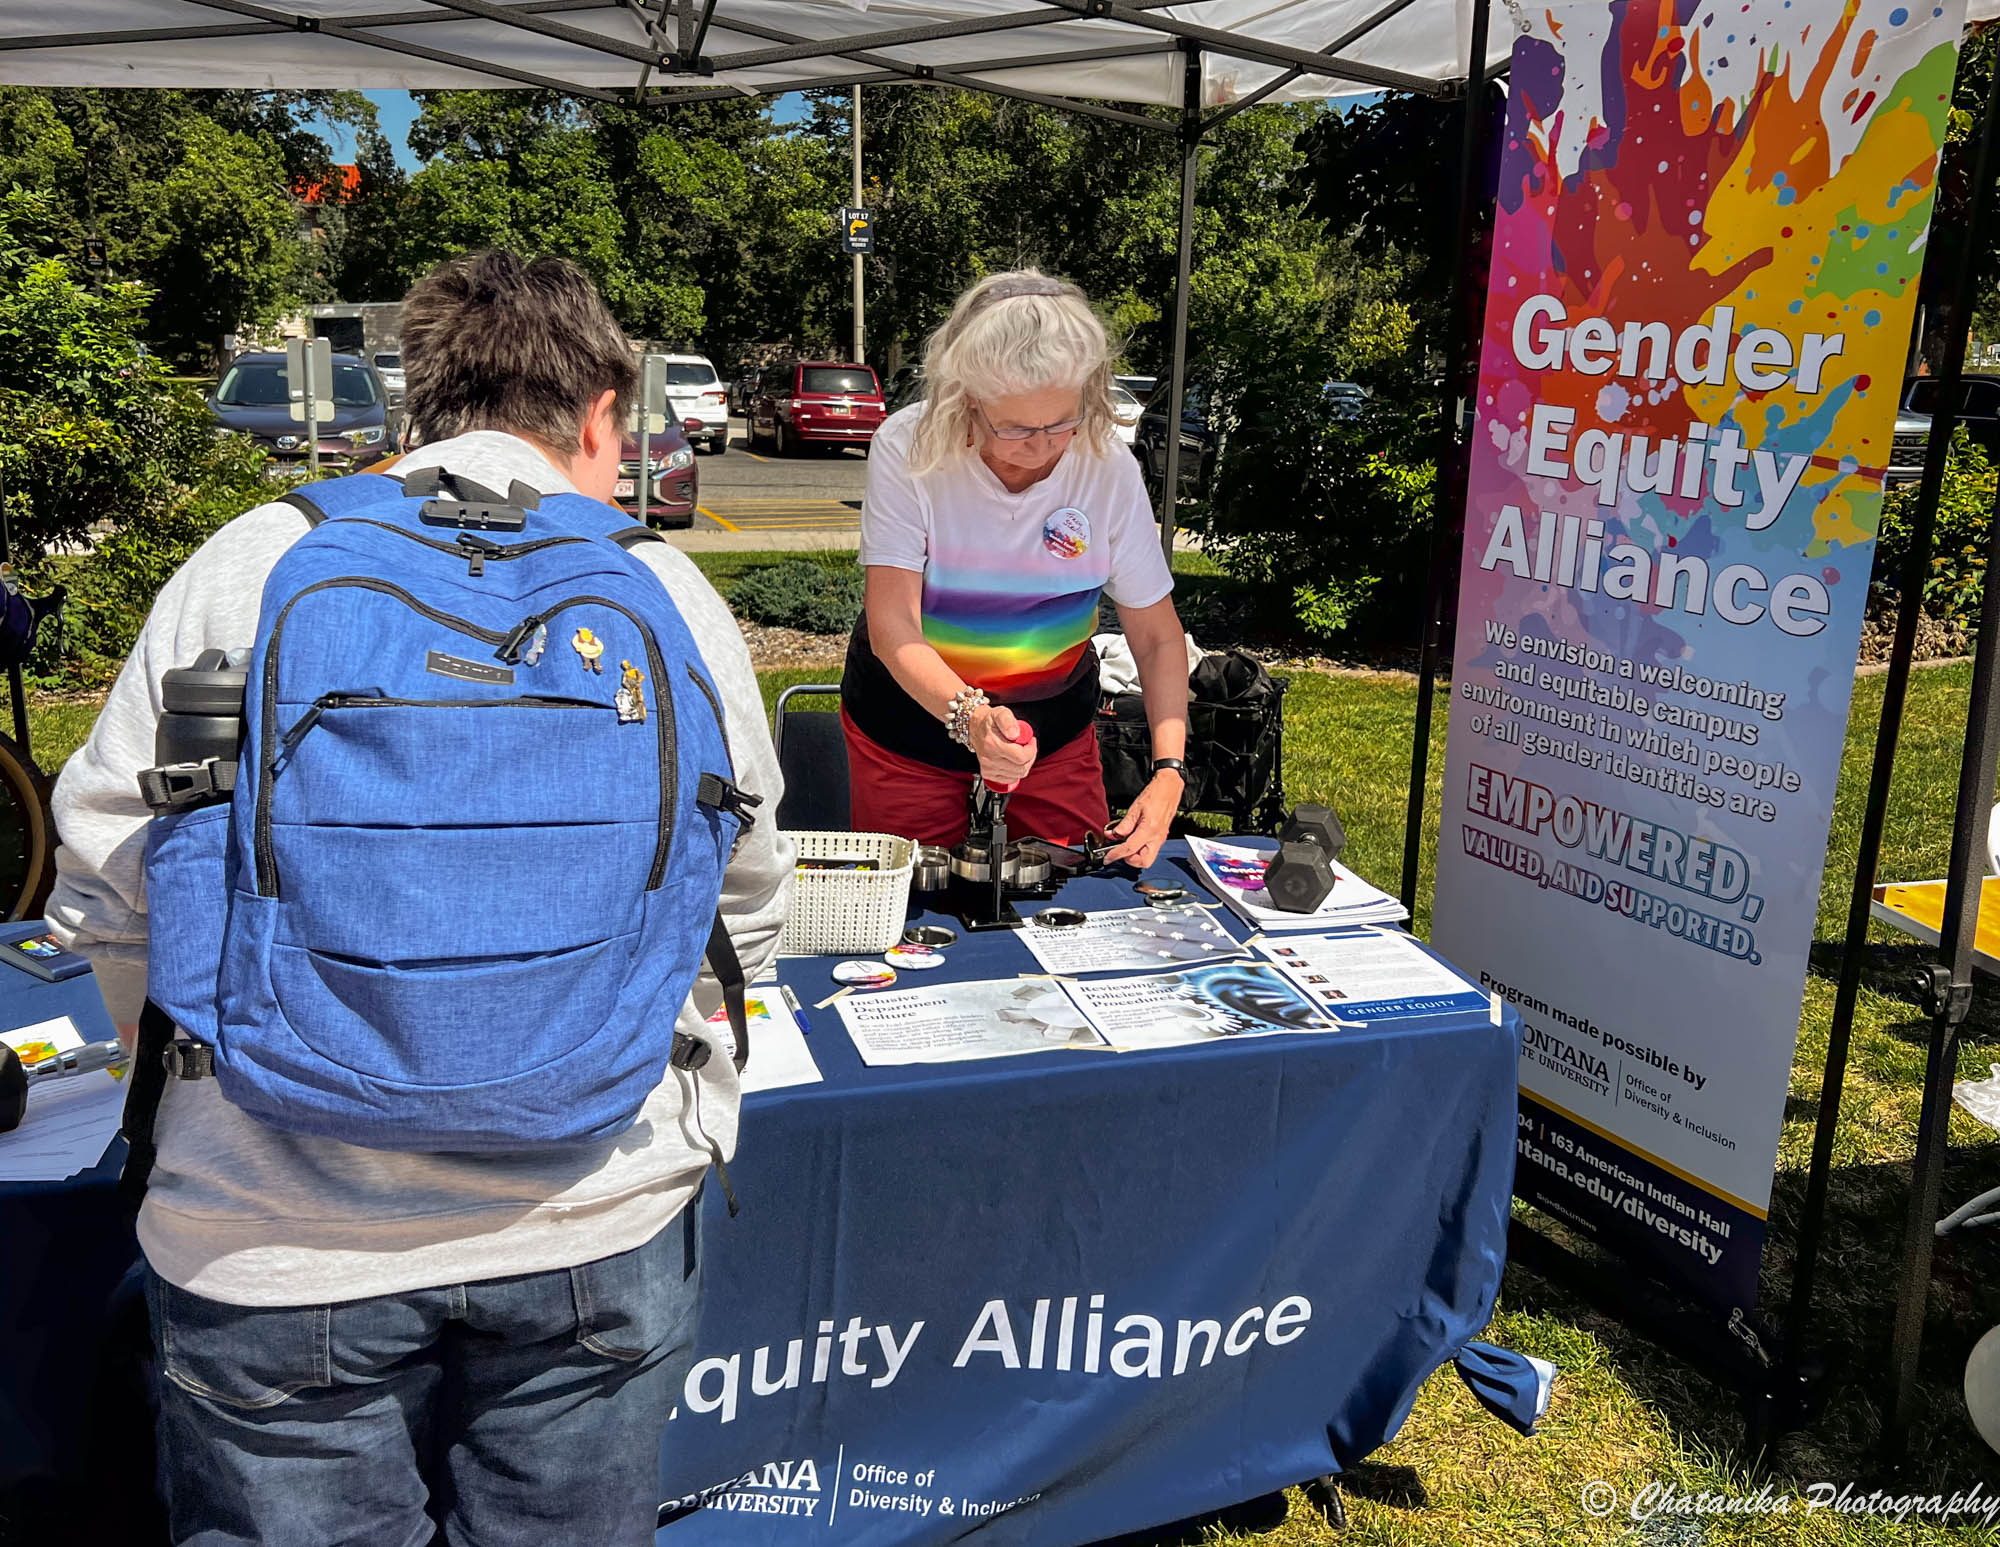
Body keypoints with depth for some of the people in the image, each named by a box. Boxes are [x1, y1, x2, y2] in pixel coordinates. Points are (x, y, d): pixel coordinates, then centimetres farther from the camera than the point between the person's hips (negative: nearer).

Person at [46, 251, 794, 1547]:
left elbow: (102, 890, 2)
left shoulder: (241, 567, -1)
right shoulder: (662, 593, -1)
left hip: (272, 1239, 0)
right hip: (590, 1229, 1)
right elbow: (745, 910, 6)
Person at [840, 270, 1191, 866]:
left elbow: (1158, 638, -11)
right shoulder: (908, 448, -21)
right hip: (909, 716, -1)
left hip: (1053, 730, 2)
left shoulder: (1108, 468, -16)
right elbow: (892, 626, -27)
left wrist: (1168, 771, -25)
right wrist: (970, 715, -45)